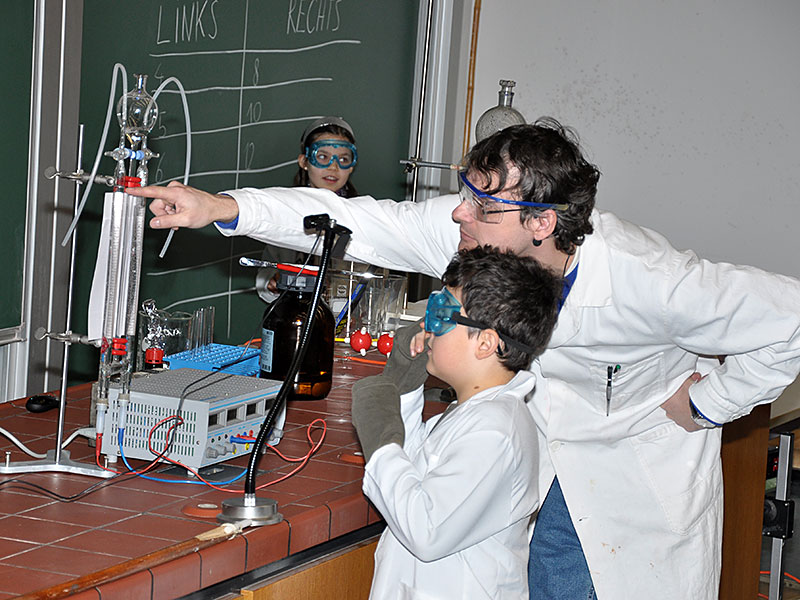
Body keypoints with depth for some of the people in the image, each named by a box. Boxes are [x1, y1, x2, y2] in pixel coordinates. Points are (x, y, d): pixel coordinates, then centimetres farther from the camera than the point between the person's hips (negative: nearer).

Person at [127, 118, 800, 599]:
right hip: (535, 467, 4)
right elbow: (353, 222, -15)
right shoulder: (465, 232, -18)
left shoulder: (648, 281, -32)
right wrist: (221, 207, -23)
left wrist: (707, 404, -13)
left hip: (640, 473, -4)